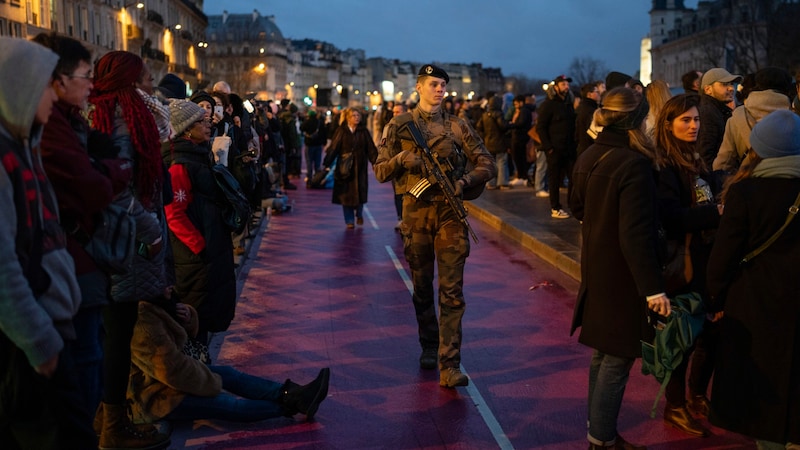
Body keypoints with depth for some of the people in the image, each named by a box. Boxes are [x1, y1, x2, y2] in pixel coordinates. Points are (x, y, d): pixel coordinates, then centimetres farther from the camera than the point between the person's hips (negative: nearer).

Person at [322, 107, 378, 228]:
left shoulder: (363, 131, 4)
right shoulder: (341, 131, -1)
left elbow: (371, 149, 3)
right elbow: (333, 148, -6)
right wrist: (327, 163, -14)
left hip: (360, 167, 1)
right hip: (345, 168, -1)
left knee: (360, 193, 1)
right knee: (346, 194, 1)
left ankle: (359, 214, 28)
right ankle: (349, 220, 13)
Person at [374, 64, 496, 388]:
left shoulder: (458, 126, 6)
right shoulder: (400, 125, 6)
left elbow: (487, 165, 5)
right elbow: (380, 172, 5)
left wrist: (465, 182, -13)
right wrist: (400, 159, -15)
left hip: (450, 213, -1)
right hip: (415, 212, 1)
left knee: (451, 291, -7)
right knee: (422, 287, 12)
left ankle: (449, 365, -8)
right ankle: (429, 346, 31)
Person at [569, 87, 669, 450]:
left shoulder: (588, 157, 3)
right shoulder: (634, 164, -22)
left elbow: (577, 206, 18)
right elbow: (636, 234, -25)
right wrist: (653, 287, -23)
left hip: (596, 270, 9)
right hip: (622, 277, -9)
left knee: (603, 354, 20)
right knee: (617, 360, 2)